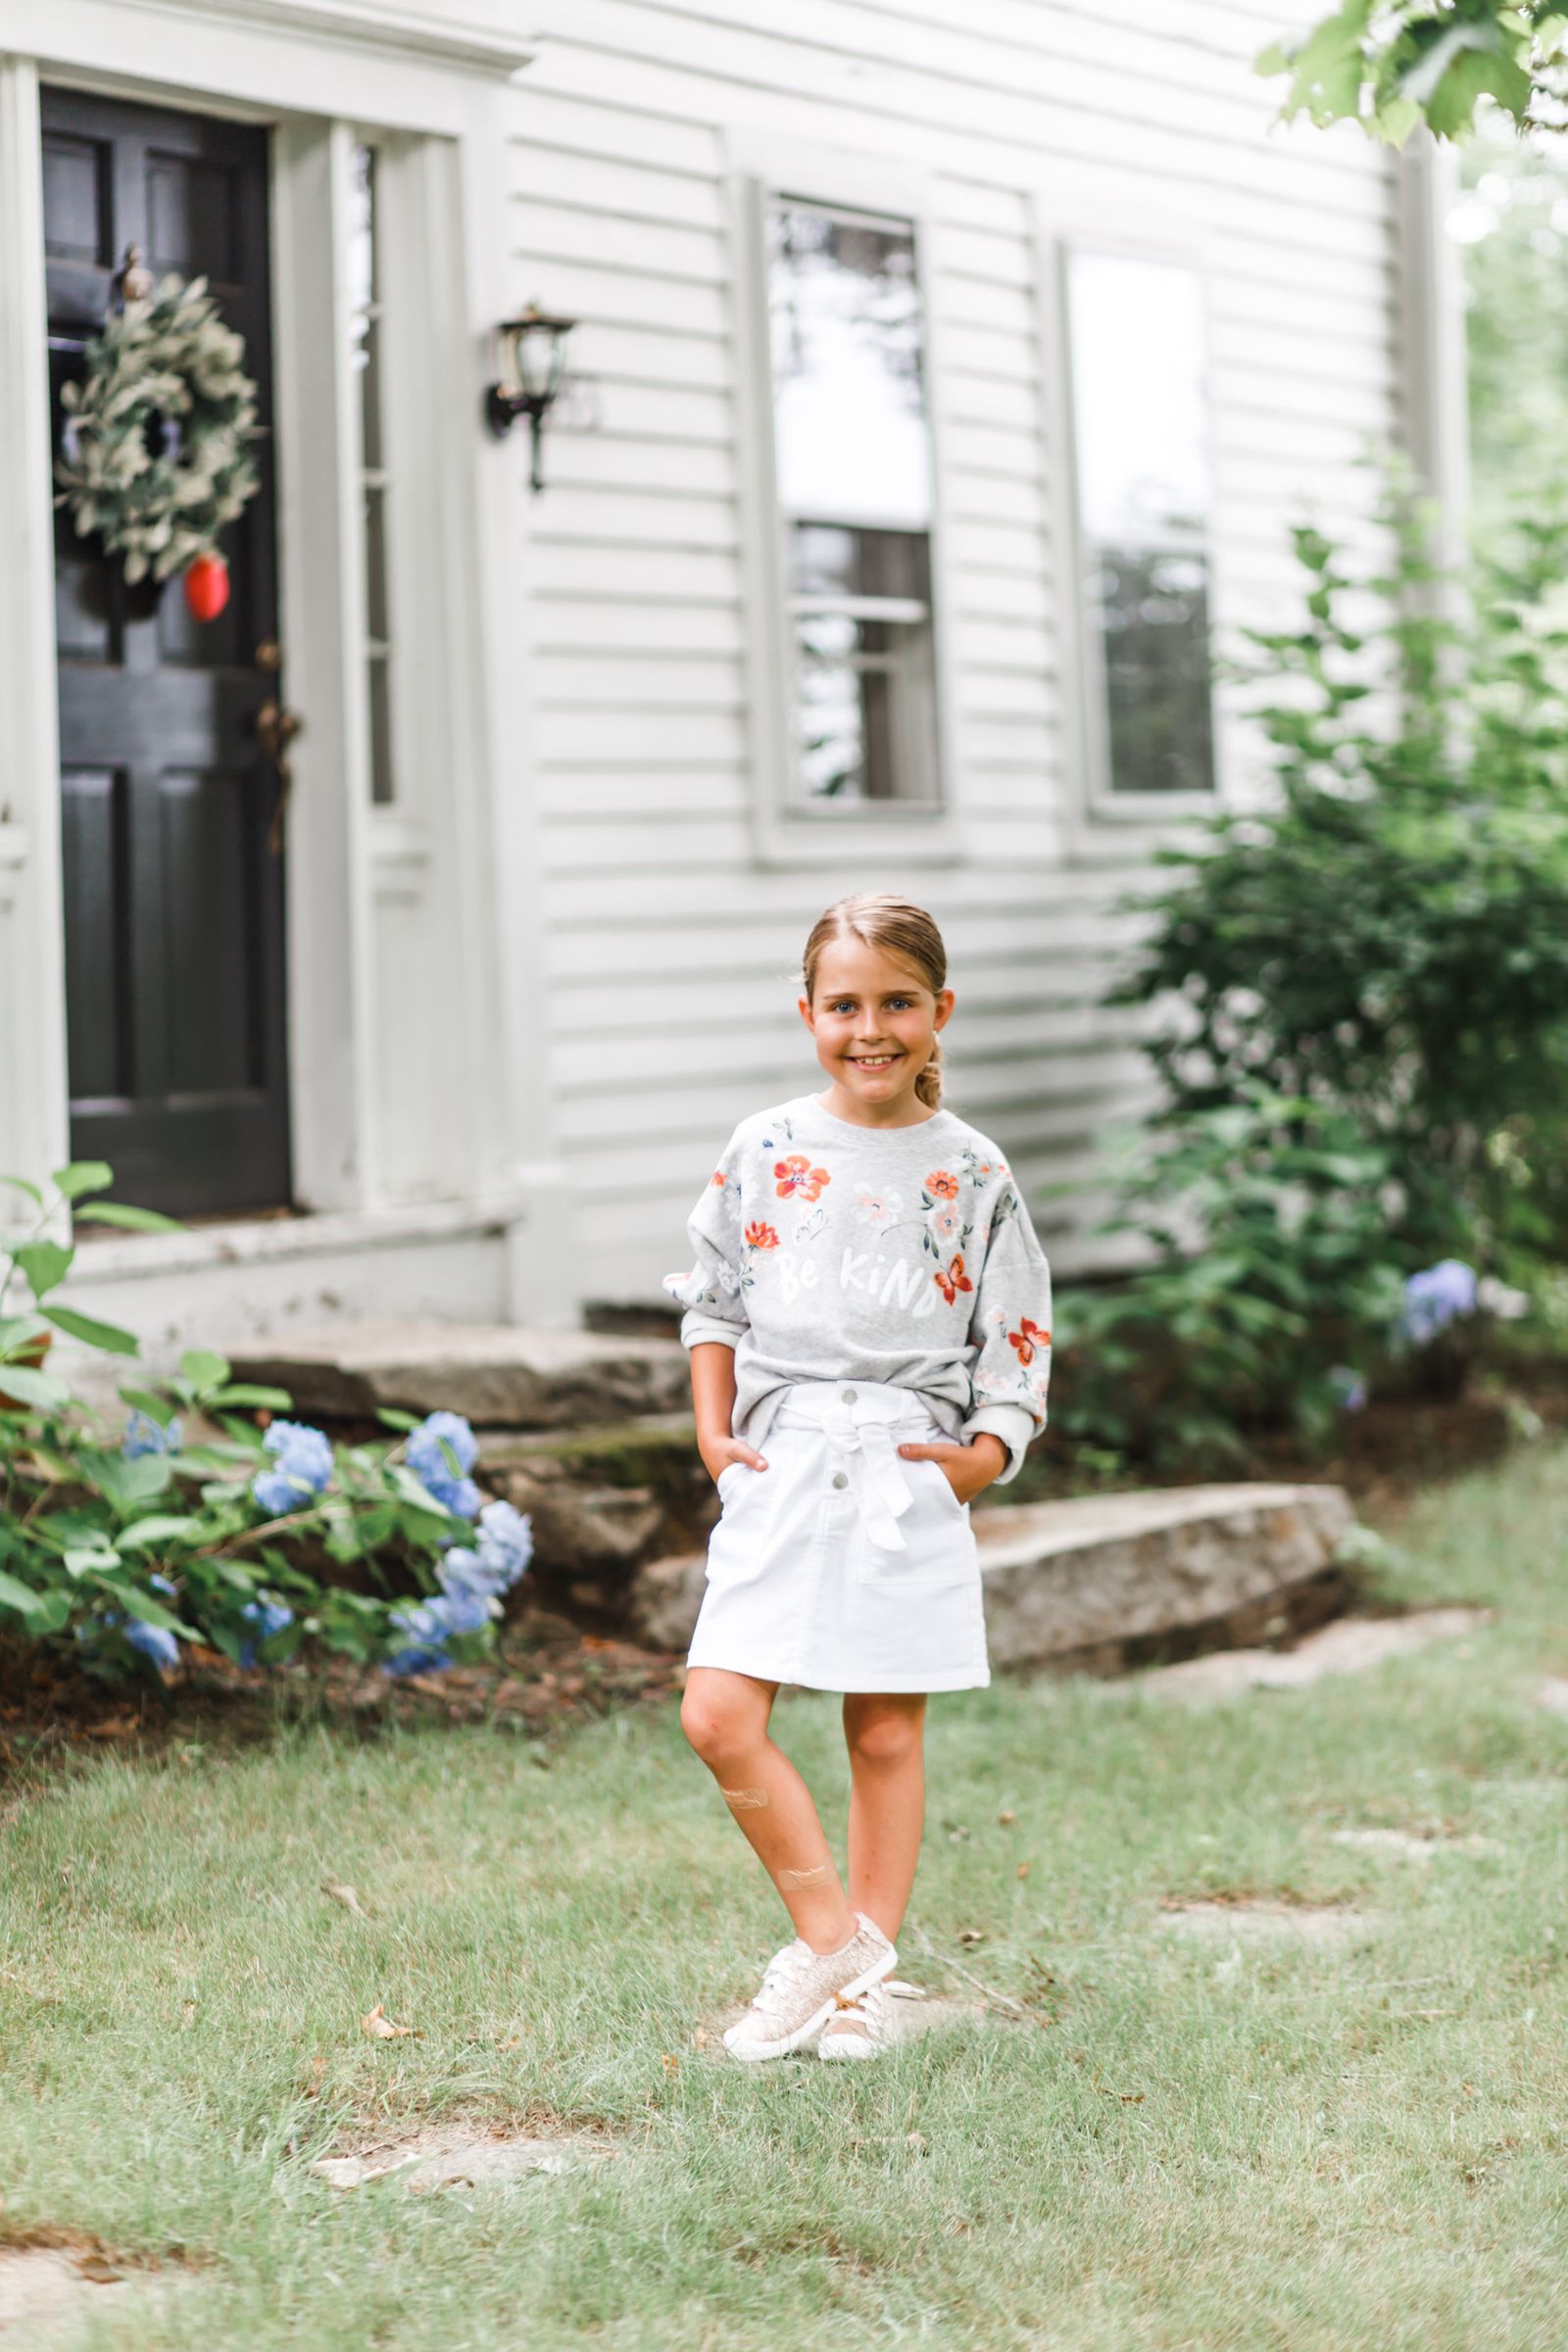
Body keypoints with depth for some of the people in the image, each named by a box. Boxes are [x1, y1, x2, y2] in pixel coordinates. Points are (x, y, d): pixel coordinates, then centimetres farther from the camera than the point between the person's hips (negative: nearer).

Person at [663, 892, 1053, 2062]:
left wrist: (988, 1451, -8)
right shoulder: (764, 1151, 5)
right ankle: (830, 1935, 5)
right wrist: (712, 1430, 4)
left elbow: (1018, 1337, 6)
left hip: (910, 1476, -1)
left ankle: (865, 1978, 17)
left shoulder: (971, 1173, 2)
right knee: (720, 1718, -10)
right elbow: (714, 1301, 15)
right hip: (779, 1470, 1)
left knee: (887, 1734, 5)